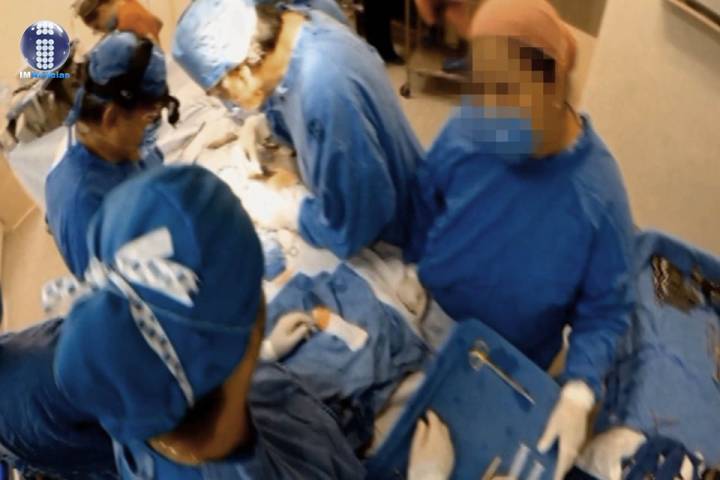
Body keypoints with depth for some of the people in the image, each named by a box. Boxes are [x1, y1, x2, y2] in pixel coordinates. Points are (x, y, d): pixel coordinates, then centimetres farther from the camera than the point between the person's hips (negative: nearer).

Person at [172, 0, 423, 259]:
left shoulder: (324, 88, -37)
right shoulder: (291, 27, -10)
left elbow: (350, 224, -31)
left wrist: (282, 215, -17)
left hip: (383, 239, -7)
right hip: (361, 198, 7)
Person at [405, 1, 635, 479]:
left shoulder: (599, 195, -29)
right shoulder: (464, 133, -22)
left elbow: (606, 310, -20)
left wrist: (579, 392, -34)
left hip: (509, 367, -2)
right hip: (427, 322, 3)